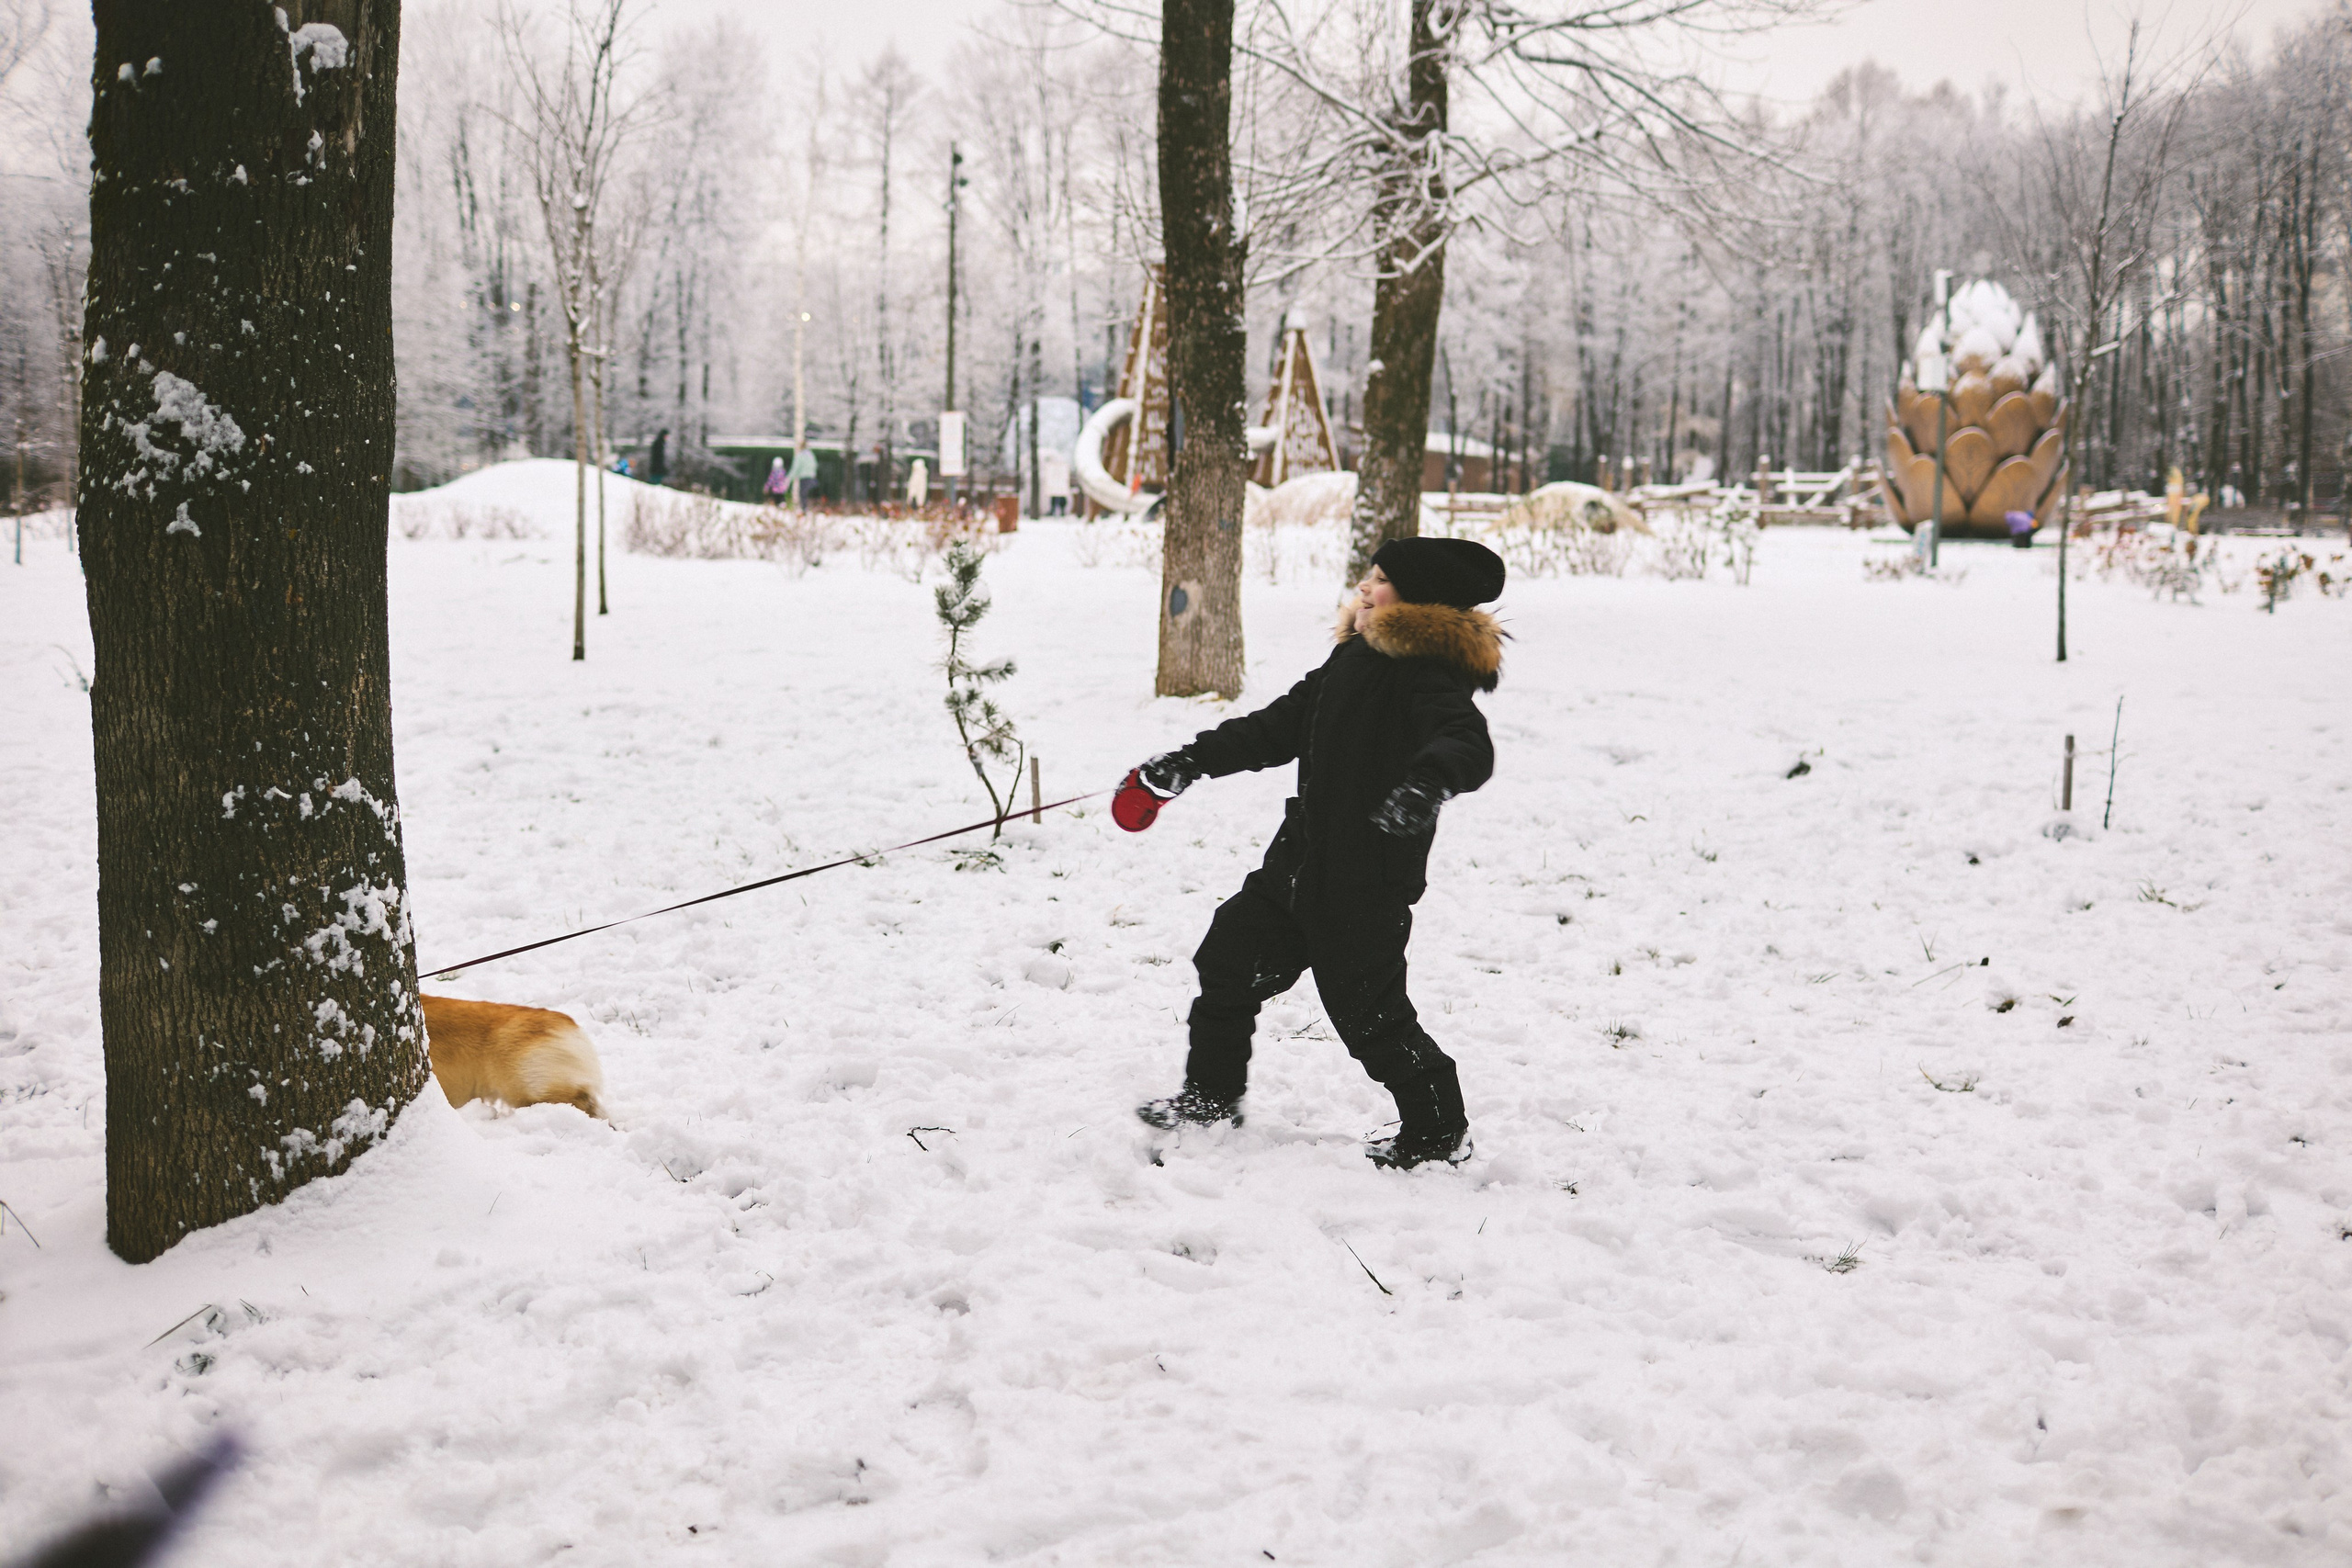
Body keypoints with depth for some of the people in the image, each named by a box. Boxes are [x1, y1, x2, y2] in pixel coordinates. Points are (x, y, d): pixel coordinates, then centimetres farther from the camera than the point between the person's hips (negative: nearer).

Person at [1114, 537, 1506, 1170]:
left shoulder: (1426, 673, -16)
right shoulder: (1353, 660, 14)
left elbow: (1468, 744, -31)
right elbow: (1277, 727, 20)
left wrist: (1426, 784, -51)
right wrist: (1189, 762, 18)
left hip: (1367, 883, -10)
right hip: (1303, 858, 10)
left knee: (1368, 1010, -3)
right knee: (1228, 960, 16)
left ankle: (1439, 1133, 15)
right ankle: (1211, 1096, 33)